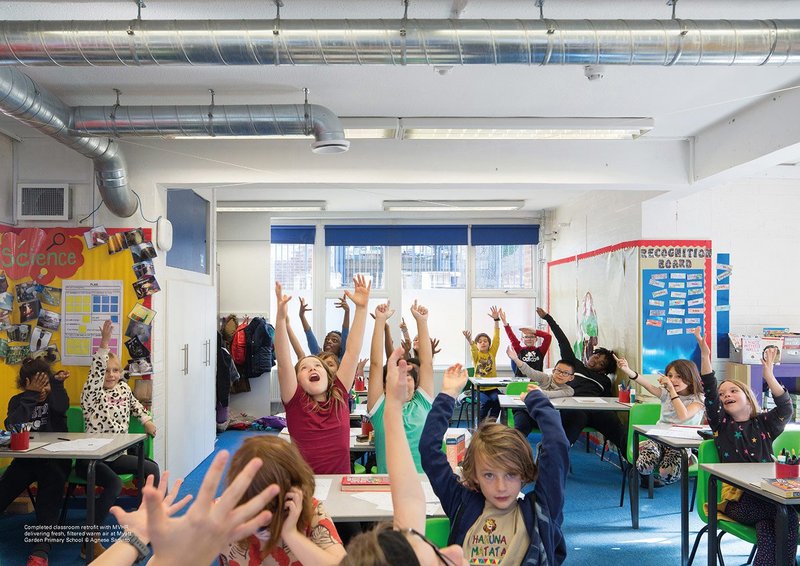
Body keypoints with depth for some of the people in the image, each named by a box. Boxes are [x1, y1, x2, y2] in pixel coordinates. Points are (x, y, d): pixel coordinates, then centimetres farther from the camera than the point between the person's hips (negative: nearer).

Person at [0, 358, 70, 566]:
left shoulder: (55, 396, 5)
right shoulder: (18, 401, 6)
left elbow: (61, 407, -21)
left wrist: (57, 382, -15)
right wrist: (31, 394, -16)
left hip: (55, 459, -2)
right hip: (26, 459, 2)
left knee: (50, 495, -29)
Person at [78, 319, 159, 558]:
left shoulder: (123, 388, 7)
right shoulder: (91, 395, -12)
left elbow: (134, 404, 30)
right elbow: (96, 371, -30)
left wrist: (146, 421, 23)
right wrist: (104, 343, -38)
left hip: (115, 456, 8)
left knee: (152, 468, 6)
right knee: (114, 484, -33)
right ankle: (91, 541, -29)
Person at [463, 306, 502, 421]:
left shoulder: (492, 353, 9)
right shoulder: (476, 355, 3)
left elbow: (496, 338, -2)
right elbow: (473, 348, -19)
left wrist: (496, 319, -12)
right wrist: (469, 341, -44)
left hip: (492, 388, 2)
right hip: (479, 388, -2)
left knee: (497, 401, -28)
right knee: (486, 402, -29)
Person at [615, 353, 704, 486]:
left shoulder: (698, 398, -4)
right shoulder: (666, 393, 8)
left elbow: (683, 416, -23)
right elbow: (649, 386, -12)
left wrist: (672, 389, -19)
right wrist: (627, 371, -31)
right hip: (659, 438, 3)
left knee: (667, 474, -31)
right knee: (644, 466, -25)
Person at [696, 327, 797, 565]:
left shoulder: (764, 423, 18)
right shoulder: (721, 424, 14)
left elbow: (786, 408, -1)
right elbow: (710, 396, -1)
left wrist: (769, 375, -13)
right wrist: (705, 356, -14)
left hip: (768, 494, 1)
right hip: (736, 499, -1)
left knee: (768, 531, -34)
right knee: (787, 516, -30)